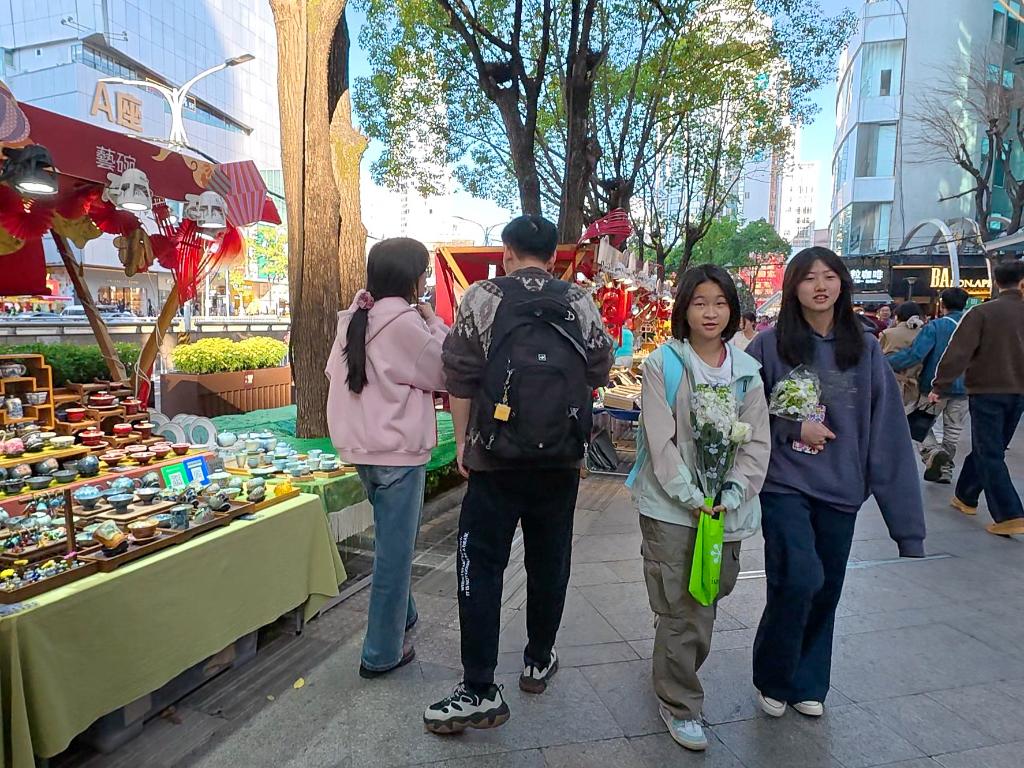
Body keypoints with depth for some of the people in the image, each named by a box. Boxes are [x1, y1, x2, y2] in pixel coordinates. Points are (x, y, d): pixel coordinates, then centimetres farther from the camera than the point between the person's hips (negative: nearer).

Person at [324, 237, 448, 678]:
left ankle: (400, 616, 42)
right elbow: (443, 374, -9)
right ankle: (382, 653, 14)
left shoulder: (353, 318, 7)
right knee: (394, 550, 3)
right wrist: (435, 324, -2)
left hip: (362, 446, 9)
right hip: (398, 449, -8)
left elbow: (335, 372, 11)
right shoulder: (405, 322, -16)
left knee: (393, 542, 25)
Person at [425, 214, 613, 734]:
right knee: (549, 562, 17)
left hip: (495, 459, -3)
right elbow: (600, 373, 8)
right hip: (562, 459, 3)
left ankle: (479, 692, 8)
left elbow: (460, 376, -5)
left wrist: (462, 439, 4)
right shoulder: (581, 305, 1)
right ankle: (538, 662, 33)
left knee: (481, 566, 5)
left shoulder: (482, 297, -4)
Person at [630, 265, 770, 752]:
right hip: (671, 506, -4)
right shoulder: (663, 363, -6)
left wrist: (730, 496, -9)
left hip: (726, 507, 4)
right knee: (683, 610, -2)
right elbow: (661, 441, -11)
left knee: (707, 599, 15)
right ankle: (679, 706, 16)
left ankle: (674, 667, 42)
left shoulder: (746, 370, 5)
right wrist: (692, 497, -15)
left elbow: (756, 442, 3)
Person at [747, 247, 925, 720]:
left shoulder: (864, 349, 2)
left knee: (825, 591, 12)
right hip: (785, 484, -3)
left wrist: (906, 519, -3)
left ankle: (807, 683, 37)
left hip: (840, 490, 3)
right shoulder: (771, 345, -5)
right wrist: (793, 427, -13)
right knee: (800, 579, -16)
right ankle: (771, 678, 12)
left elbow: (886, 430, 0)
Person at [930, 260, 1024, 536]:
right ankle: (966, 497, 31)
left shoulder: (982, 312, -10)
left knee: (990, 454, -1)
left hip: (987, 392, -5)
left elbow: (958, 353, -15)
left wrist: (939, 387, -10)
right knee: (987, 449, 18)